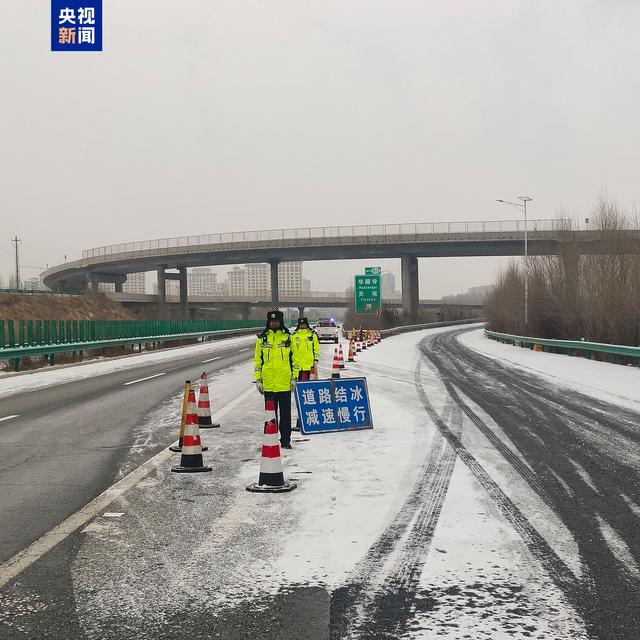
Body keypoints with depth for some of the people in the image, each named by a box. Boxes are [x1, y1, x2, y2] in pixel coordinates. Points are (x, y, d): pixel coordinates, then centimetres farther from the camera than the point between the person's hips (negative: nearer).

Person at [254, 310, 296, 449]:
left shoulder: (288, 338, 4)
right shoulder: (262, 339, 6)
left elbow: (294, 358, 7)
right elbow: (258, 360, 8)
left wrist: (294, 377, 0)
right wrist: (258, 379, 2)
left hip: (285, 383, -1)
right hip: (268, 384, 1)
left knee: (285, 413, 5)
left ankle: (285, 440, 13)